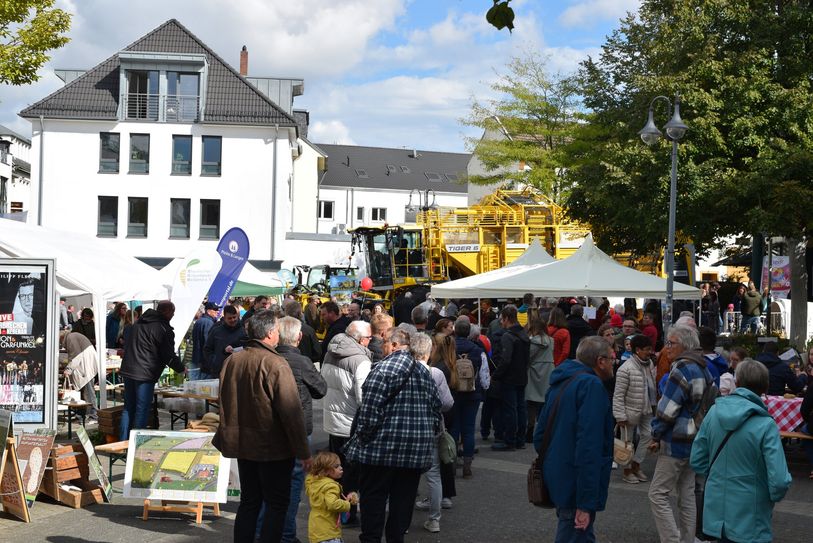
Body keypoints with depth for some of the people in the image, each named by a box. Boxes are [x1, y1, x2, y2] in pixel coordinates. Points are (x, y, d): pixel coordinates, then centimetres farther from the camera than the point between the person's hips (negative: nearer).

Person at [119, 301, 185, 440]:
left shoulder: (139, 322, 15)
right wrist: (181, 369, 9)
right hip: (145, 373, -8)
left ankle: (123, 441, 17)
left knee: (128, 408, 14)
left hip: (128, 370, 8)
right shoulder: (163, 329, -10)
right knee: (142, 410, -2)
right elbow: (169, 355, -8)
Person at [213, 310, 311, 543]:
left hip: (242, 445, 7)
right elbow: (292, 412, -19)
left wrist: (224, 439, 24)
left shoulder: (232, 360, 2)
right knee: (277, 505, 4)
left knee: (248, 502, 17)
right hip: (273, 449, -6)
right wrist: (303, 452, -14)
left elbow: (225, 405, 12)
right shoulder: (276, 365, -19)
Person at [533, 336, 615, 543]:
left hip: (558, 479, 10)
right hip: (576, 489, -10)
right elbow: (588, 446, -24)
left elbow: (540, 433, 19)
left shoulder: (561, 383, 12)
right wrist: (585, 503, -26)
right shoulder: (591, 385, -17)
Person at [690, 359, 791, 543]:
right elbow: (779, 481, -22)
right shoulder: (765, 425, -19)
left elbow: (697, 461, 3)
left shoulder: (714, 412, -4)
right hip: (749, 522, -4)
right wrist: (774, 496, -1)